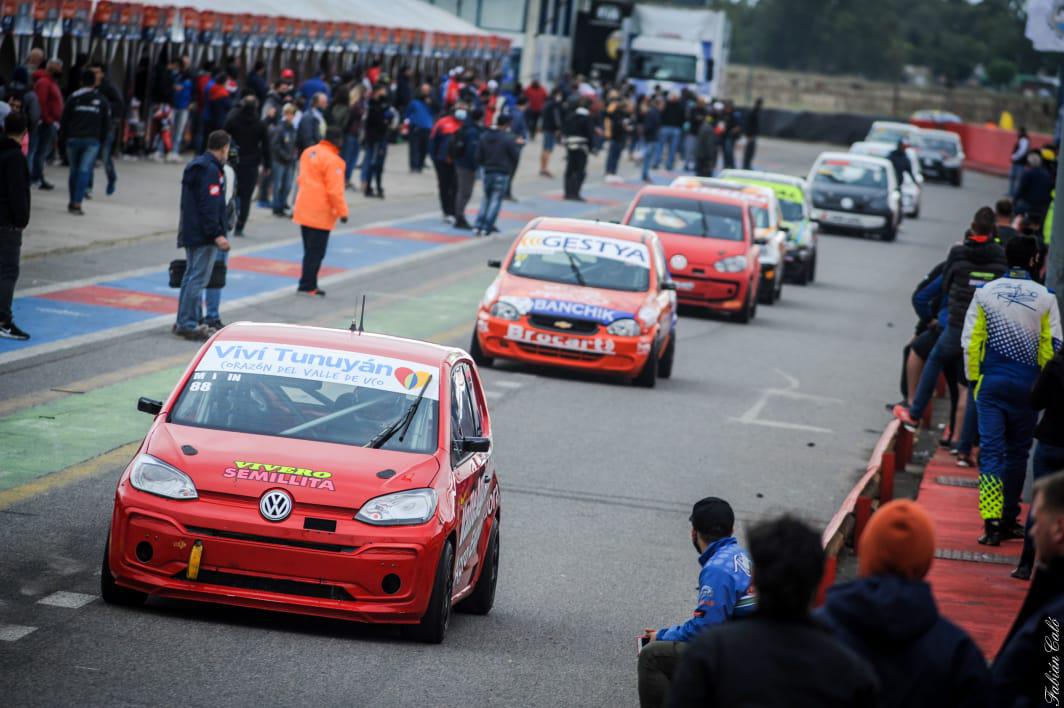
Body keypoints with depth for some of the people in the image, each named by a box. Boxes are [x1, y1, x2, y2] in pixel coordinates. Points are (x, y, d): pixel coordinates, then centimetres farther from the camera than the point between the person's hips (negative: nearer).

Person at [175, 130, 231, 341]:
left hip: (190, 234, 10)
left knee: (191, 276, 16)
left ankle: (184, 322, 21)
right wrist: (217, 234, -23)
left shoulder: (195, 166, 17)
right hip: (204, 236, -10)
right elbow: (209, 206, -22)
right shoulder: (211, 170, -15)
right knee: (198, 278, -8)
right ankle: (188, 324, -9)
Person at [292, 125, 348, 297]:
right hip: (321, 213, -8)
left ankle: (308, 284, 21)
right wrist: (342, 211, -11)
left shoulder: (308, 152, 8)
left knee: (310, 250, 17)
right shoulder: (333, 160, -18)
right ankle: (307, 286, 2)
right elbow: (335, 190, -20)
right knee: (316, 252, 0)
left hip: (303, 210, 8)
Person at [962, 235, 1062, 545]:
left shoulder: (985, 293, -1)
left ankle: (992, 522, -13)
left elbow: (970, 340, 0)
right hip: (1027, 385, 0)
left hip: (991, 381, 0)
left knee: (991, 450, -2)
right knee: (1017, 452, 12)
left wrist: (973, 377, 8)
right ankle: (1009, 519, 17)